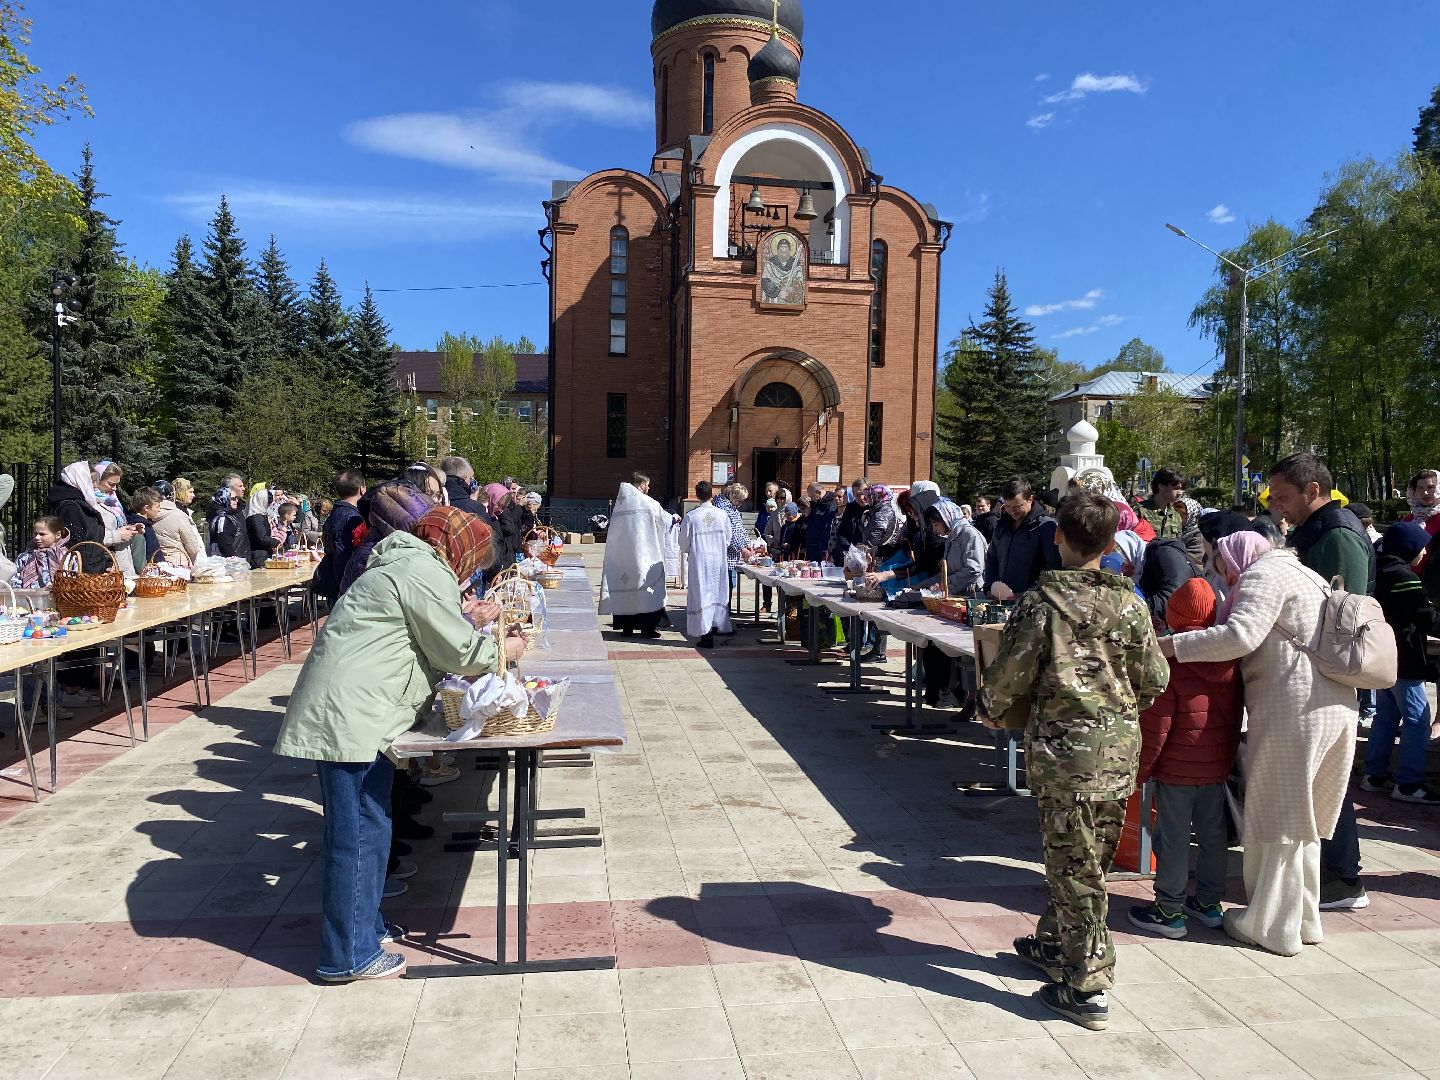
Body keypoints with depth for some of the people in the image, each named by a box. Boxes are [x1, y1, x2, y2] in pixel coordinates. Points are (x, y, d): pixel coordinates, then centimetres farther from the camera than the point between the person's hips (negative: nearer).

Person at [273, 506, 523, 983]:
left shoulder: (407, 565, 20)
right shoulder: (428, 574, -13)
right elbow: (458, 653, -10)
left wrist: (461, 618, 22)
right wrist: (502, 651, 5)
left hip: (347, 711, 11)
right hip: (352, 715, -11)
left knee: (369, 826, 19)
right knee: (360, 833, -3)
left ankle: (363, 922, 31)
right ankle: (349, 955, 6)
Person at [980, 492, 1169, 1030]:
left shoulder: (1042, 601, -14)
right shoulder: (1130, 602, -1)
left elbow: (1009, 674, -11)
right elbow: (1155, 679, 5)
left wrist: (990, 710, 9)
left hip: (1066, 748, -5)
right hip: (1121, 746, 5)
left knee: (1074, 864, 3)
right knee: (1087, 858, 18)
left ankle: (1087, 989, 10)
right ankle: (1056, 944, 36)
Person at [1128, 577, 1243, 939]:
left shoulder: (1170, 661, -16)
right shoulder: (1232, 663, 3)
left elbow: (1156, 725, -15)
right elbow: (1236, 717, 14)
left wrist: (1142, 768, -7)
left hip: (1177, 769, -6)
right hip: (1218, 767, 6)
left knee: (1173, 838, 1)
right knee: (1213, 834, 15)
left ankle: (1169, 911, 8)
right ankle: (1209, 903, 26)